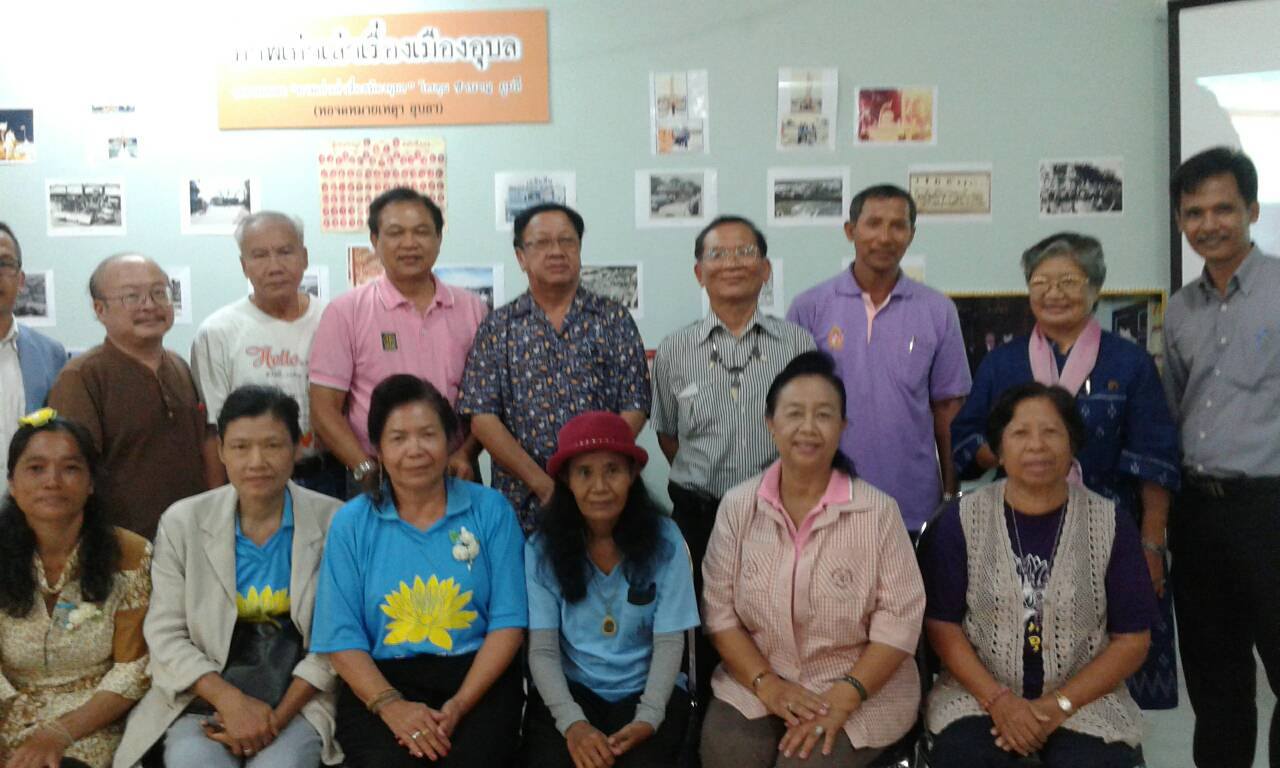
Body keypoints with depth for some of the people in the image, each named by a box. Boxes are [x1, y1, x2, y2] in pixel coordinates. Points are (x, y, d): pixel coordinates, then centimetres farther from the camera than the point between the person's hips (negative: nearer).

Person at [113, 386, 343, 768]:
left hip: (299, 697, -1)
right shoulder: (182, 522, 2)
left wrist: (278, 716, -15)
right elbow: (165, 633, 0)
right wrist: (230, 701, -15)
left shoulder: (333, 521, -3)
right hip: (203, 698, 1)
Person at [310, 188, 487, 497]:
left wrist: (466, 454, -6)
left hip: (457, 479, 2)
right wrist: (368, 471, -13)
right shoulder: (345, 312, -1)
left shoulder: (472, 309, 6)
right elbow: (324, 409, -3)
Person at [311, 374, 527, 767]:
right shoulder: (350, 522, 6)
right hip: (380, 680, 0)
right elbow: (342, 637, 0)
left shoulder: (490, 509, 4)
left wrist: (459, 705, -13)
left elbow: (508, 622, 0)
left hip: (477, 678, 0)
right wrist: (390, 705, -16)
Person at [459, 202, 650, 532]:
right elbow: (481, 417, -3)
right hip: (522, 504, 0)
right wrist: (542, 483, -13)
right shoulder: (497, 328, 5)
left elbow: (634, 408, -1)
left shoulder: (615, 319, 5)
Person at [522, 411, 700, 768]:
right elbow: (542, 649, -8)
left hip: (645, 689, 0)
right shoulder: (542, 547, -7)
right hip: (571, 688, 0)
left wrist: (648, 717, -21)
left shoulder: (664, 539, -7)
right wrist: (572, 721, -23)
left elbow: (669, 643, -6)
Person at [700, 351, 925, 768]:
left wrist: (841, 700, -17)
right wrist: (767, 685, -11)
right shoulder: (737, 505, 0)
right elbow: (719, 609, 1)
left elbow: (899, 620, -8)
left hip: (859, 691, -2)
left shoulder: (877, 511, -7)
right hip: (754, 687, 2)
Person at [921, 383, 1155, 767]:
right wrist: (998, 700, -14)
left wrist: (1059, 706, -11)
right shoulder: (961, 520, -1)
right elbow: (941, 624, 0)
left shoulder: (1111, 525, -1)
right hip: (978, 695, 0)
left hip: (1084, 699, 0)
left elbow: (1132, 640, 0)